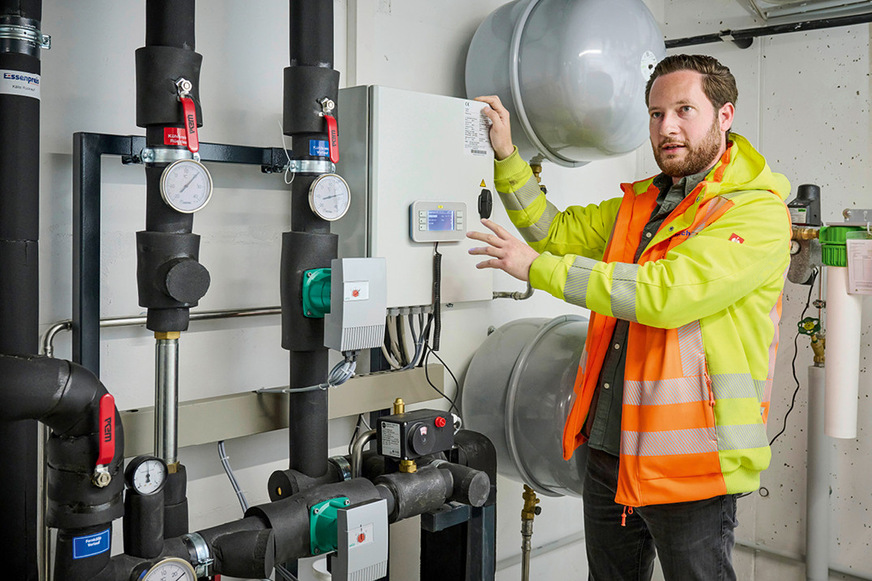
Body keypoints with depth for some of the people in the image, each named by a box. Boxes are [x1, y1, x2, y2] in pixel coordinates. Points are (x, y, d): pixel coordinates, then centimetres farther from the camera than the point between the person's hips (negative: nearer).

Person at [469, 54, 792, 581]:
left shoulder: (758, 212, -13)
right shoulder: (639, 203, 14)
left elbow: (663, 292, -25)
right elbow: (556, 231, 18)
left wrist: (536, 267, -20)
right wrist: (507, 154, 5)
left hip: (689, 463, -7)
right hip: (611, 450, 7)